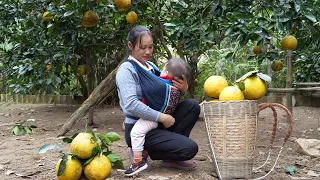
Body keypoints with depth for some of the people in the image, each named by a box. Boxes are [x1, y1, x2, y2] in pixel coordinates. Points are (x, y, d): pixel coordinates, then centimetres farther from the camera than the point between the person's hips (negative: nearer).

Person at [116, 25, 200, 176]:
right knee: (190, 148, -16)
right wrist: (161, 117, -24)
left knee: (192, 105, -5)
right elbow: (131, 104, -26)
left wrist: (183, 88, -13)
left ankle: (173, 146, 2)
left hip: (155, 124, 7)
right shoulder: (126, 70, -13)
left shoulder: (151, 66, 11)